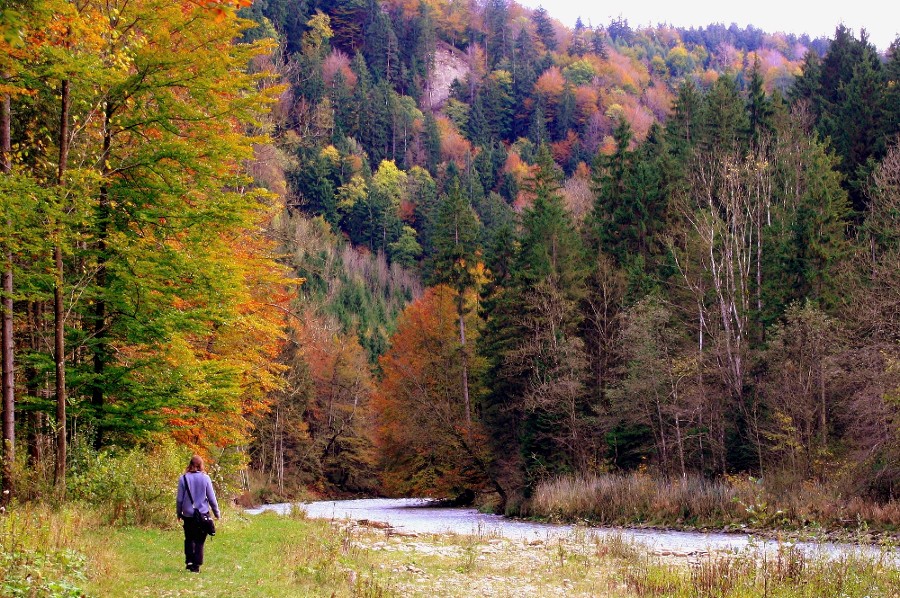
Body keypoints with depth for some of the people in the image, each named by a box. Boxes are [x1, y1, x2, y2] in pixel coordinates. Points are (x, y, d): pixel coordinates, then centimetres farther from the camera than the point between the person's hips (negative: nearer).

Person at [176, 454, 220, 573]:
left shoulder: (183, 478, -5)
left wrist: (179, 513, 13)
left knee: (189, 538, 18)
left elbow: (179, 499, -1)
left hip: (188, 514, 1)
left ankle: (189, 561, 8)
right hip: (202, 513, -1)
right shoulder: (205, 478, -6)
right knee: (200, 541, 6)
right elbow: (211, 498, -2)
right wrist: (216, 513, 10)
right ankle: (196, 565, 4)